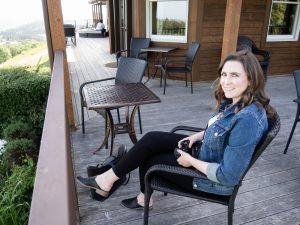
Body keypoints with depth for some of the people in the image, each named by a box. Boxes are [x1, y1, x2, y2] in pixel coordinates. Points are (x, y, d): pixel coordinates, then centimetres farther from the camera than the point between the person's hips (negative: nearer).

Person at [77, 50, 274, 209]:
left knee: (149, 158, -3)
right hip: (204, 152, 8)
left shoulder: (248, 119, -32)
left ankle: (107, 180, 22)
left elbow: (227, 177, -29)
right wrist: (196, 136, 0)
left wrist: (191, 160, -19)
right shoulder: (234, 101, -4)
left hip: (214, 180, -8)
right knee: (150, 140, 2)